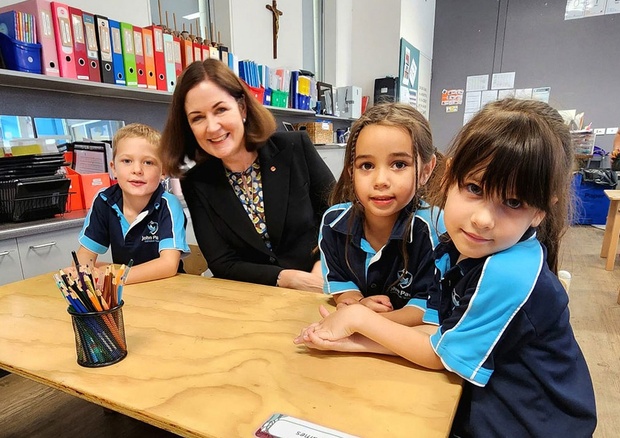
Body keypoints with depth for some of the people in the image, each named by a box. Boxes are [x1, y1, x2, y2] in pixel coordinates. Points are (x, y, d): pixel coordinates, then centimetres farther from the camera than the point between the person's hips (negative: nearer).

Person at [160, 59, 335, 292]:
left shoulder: (296, 147, -8)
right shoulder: (196, 184, -4)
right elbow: (223, 264, -7)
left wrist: (324, 268, -17)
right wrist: (287, 278, -20)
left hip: (318, 291, 0)